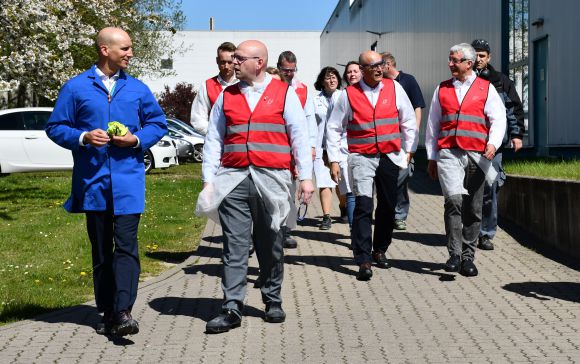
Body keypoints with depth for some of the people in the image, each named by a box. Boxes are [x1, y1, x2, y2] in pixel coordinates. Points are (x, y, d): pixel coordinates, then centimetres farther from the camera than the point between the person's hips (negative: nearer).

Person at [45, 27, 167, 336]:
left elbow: (157, 124, 14)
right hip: (93, 181, 0)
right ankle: (107, 312, 17)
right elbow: (55, 127, 5)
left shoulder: (138, 89, 8)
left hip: (128, 180, 0)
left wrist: (137, 139, -5)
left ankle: (123, 312, -15)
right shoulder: (76, 88, 3)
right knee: (101, 249, 8)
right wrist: (83, 137, -13)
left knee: (126, 245, -11)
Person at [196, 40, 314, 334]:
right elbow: (213, 140, 13)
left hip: (272, 179, -1)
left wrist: (305, 177, -2)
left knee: (271, 245, 7)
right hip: (233, 180, 2)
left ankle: (273, 301, 22)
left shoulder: (284, 94, 6)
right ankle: (232, 308, -4)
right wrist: (208, 180, 6)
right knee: (234, 245, -4)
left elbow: (299, 136, 4)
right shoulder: (226, 96, 13)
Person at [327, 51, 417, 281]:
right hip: (361, 157, -3)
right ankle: (363, 261, -13)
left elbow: (408, 121, 11)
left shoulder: (394, 88, 3)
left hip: (390, 156, 3)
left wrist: (408, 150, 9)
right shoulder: (349, 94, -2)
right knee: (363, 206, -14)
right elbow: (334, 128, 4)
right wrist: (334, 160, 1)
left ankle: (379, 250, 30)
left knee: (387, 207, 11)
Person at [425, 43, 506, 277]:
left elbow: (498, 119, 2)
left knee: (473, 209, 4)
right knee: (453, 200, -18)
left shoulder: (486, 89, 8)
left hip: (476, 155, 0)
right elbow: (433, 124, 18)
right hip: (448, 154, 0)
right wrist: (432, 157, 16)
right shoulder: (442, 89, 14)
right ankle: (455, 255, -15)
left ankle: (467, 257, 14)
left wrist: (493, 143, -16)